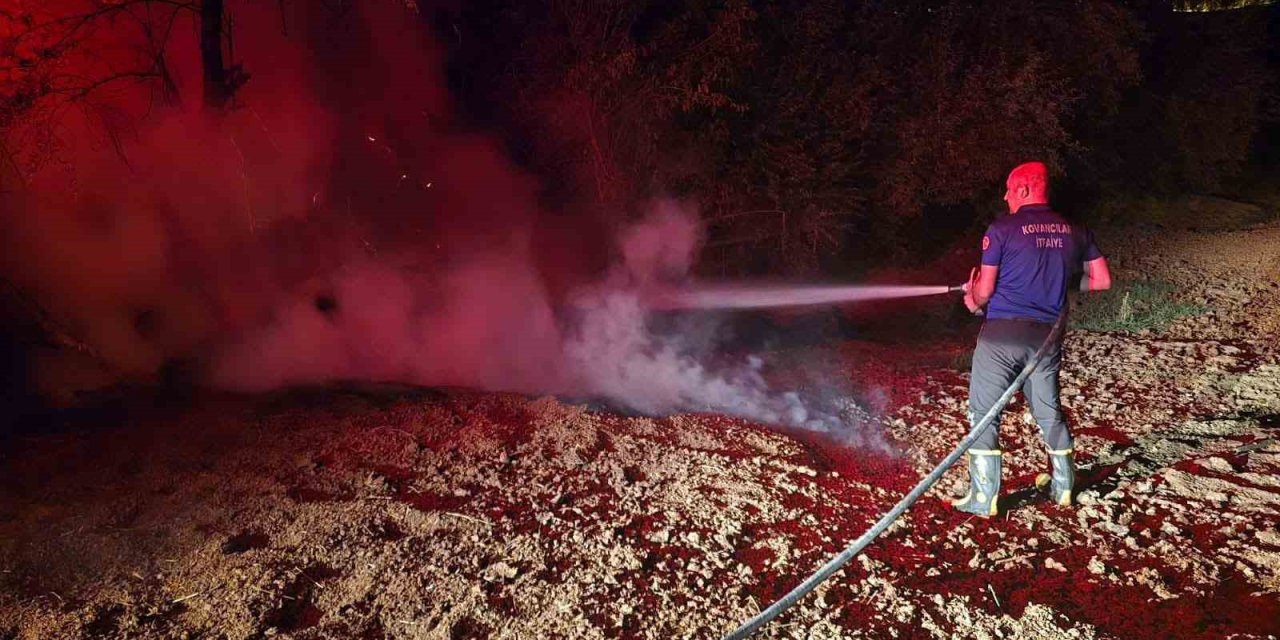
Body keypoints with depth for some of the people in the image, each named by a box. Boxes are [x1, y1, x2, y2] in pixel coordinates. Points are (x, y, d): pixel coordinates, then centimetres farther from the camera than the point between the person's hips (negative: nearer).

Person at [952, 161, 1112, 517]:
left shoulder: (1002, 230, -8)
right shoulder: (1074, 232, 8)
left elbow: (984, 291, -7)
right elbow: (1102, 281, 12)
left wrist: (973, 301, 15)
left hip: (1003, 332, -5)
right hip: (1046, 334, 5)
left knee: (984, 413, 2)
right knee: (1048, 411, 20)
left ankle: (983, 498, 3)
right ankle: (1062, 487, 32)